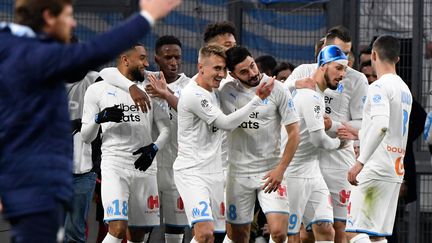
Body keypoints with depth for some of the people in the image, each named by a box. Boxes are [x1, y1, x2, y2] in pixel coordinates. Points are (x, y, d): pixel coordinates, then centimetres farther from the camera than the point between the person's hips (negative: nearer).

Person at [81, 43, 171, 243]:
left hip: (144, 168, 3)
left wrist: (154, 147, -10)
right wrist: (99, 118, -13)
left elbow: (166, 129, 10)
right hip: (113, 166, -3)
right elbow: (86, 136, 8)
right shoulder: (97, 90, 6)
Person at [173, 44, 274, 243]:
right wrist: (258, 99, -12)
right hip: (192, 173, -9)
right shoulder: (194, 94, -16)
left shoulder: (213, 91, 11)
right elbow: (227, 123, -14)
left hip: (214, 172, 9)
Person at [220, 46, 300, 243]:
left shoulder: (277, 90, -8)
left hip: (270, 173, -3)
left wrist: (280, 169, -13)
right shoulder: (226, 92, 0)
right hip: (238, 173, 3)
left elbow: (294, 132, -6)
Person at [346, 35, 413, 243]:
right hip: (396, 171, 9)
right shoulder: (405, 89, 18)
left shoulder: (379, 86, -10)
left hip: (375, 170, -9)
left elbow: (381, 125, -26)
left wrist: (360, 162, -28)